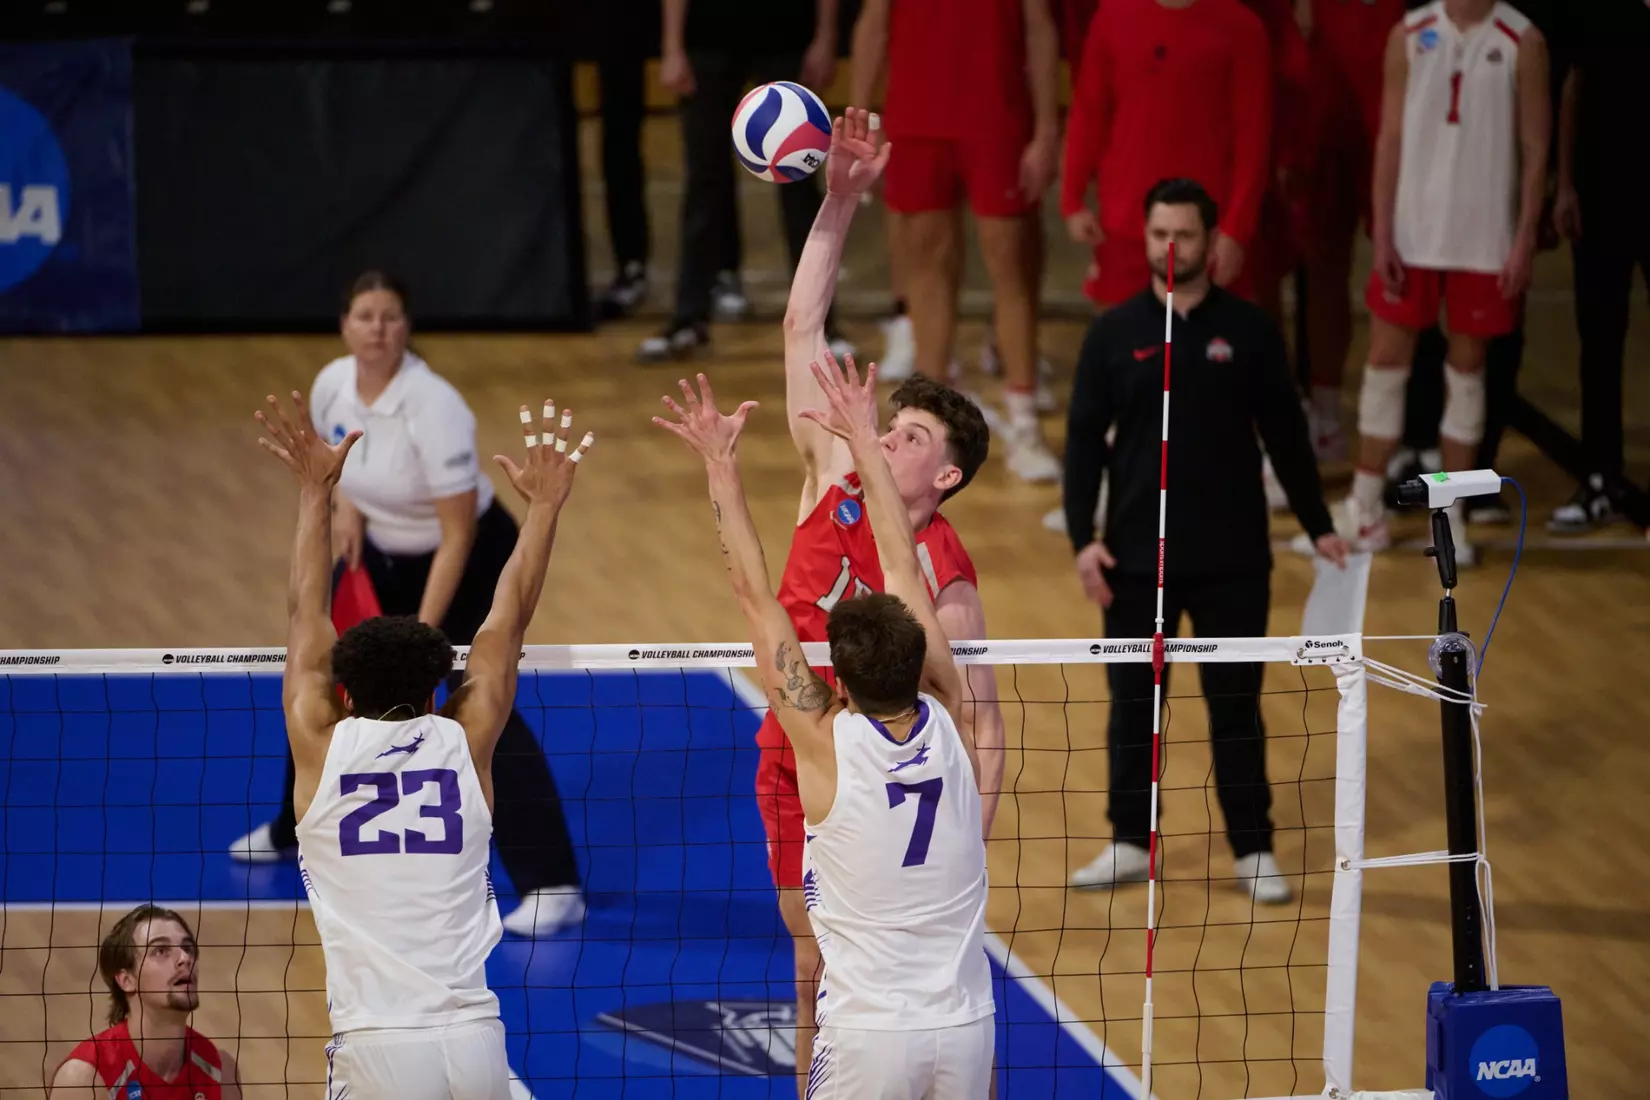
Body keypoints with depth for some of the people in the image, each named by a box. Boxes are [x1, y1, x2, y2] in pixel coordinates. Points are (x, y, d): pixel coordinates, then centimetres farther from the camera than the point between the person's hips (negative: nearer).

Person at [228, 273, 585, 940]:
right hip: (382, 556, 8)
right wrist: (345, 506, -6)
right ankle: (298, 829, 41)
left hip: (469, 563, -8)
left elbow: (458, 535, -29)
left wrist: (423, 632, -29)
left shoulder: (434, 408, -31)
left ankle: (553, 886, -21)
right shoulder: (331, 386, -11)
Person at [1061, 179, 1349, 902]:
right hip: (1135, 559, 1)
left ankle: (1254, 849, 13)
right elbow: (1084, 440, 1)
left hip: (1233, 560, -1)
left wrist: (1318, 526, 3)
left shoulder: (1249, 331, 0)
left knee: (1236, 705, 5)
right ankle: (1130, 843, 18)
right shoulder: (1113, 334, 1)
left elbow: (1286, 434, 5)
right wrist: (1083, 537, -8)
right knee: (1133, 701, 7)